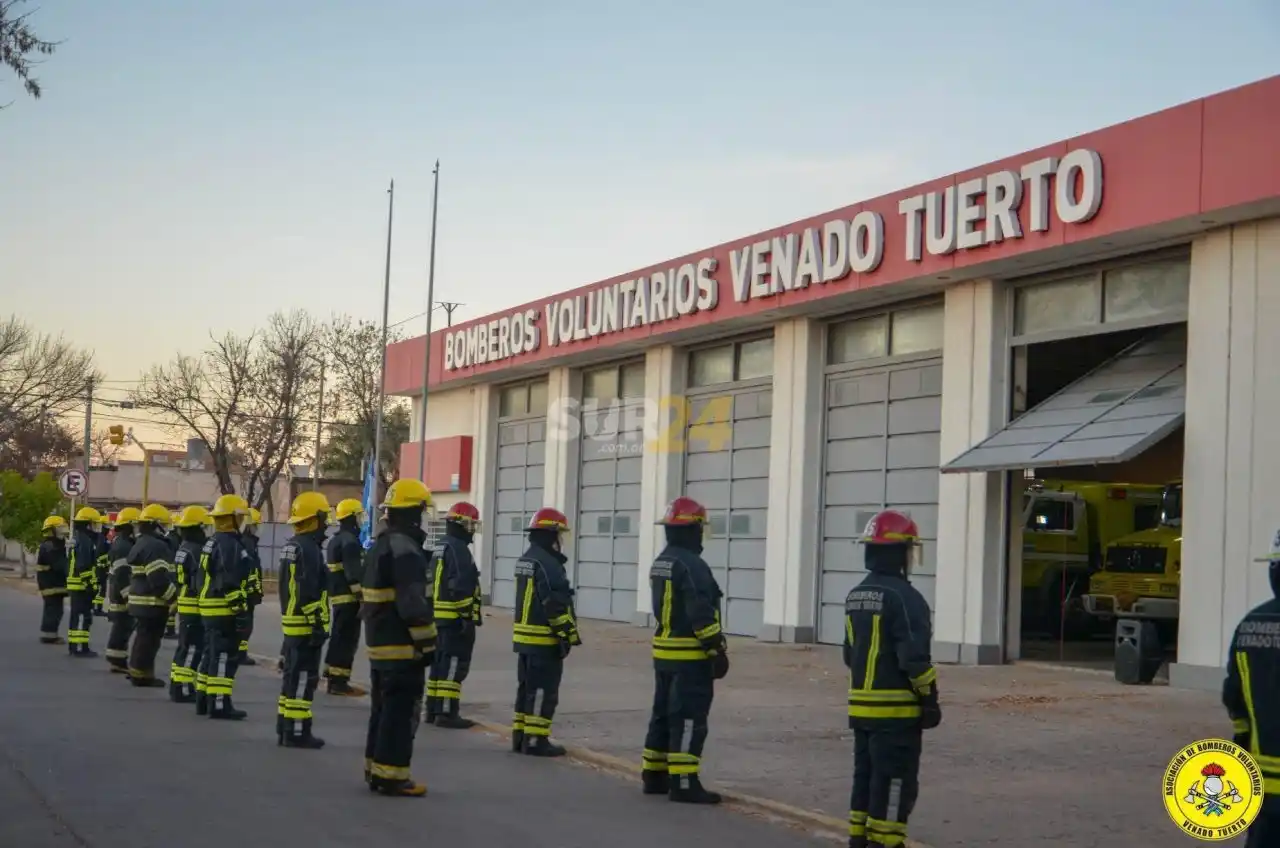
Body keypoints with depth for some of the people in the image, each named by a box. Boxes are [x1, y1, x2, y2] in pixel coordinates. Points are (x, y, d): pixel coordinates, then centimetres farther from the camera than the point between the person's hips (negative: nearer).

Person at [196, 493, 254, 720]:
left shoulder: (213, 543, 16)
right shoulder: (229, 544, -17)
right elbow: (230, 583, -23)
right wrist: (239, 610, -22)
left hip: (210, 608, 10)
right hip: (225, 609, -10)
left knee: (211, 653, 15)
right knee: (224, 656, -8)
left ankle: (204, 700, 20)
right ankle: (219, 704, -9)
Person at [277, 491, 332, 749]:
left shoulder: (291, 546, 15)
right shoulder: (309, 549, -17)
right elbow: (309, 593, -23)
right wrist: (319, 625, -21)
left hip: (291, 623, 10)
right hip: (306, 625, -10)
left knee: (292, 676, 15)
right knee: (303, 678, -7)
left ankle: (285, 728, 20)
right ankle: (297, 732, -6)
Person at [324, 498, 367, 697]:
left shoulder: (336, 540, 18)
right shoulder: (349, 541, -15)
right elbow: (354, 573, -21)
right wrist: (363, 598, -21)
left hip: (337, 596, 10)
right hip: (349, 598, -10)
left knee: (339, 637, 16)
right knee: (347, 639, -7)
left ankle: (333, 678, 21)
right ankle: (339, 682, -7)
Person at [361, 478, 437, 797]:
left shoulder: (380, 545, 15)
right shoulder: (406, 550, -18)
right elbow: (413, 603, -23)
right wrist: (427, 643, -18)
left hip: (379, 643, 10)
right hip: (402, 647, -10)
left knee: (383, 709, 16)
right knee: (401, 712, -5)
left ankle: (375, 769, 22)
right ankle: (391, 776, -4)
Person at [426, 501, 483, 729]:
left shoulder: (441, 548, 18)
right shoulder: (458, 549, -15)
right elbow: (461, 587, -23)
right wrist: (467, 616, -22)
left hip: (441, 616, 10)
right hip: (456, 617, -10)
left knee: (441, 662, 14)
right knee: (454, 665, -8)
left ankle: (433, 710, 18)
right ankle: (447, 713, -10)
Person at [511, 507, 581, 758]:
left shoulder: (525, 559, 14)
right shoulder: (547, 563, -19)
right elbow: (556, 604, -22)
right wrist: (567, 635, -18)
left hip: (524, 636, 10)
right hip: (544, 639, -10)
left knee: (526, 687, 15)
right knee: (543, 690, -5)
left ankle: (520, 736, 19)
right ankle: (535, 740, -4)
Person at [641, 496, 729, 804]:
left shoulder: (660, 563, 13)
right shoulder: (691, 565, -17)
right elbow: (701, 613, -22)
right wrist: (718, 650, -17)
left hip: (664, 653, 10)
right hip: (690, 657, -9)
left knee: (663, 715, 15)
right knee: (688, 720, -7)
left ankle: (654, 776, 21)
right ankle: (683, 783, -7)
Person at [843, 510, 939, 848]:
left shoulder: (855, 596, 11)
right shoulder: (904, 597, -17)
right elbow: (914, 657, -20)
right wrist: (930, 698, -11)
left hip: (862, 706, 8)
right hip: (896, 710, -8)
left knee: (866, 776, 16)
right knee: (894, 783, -3)